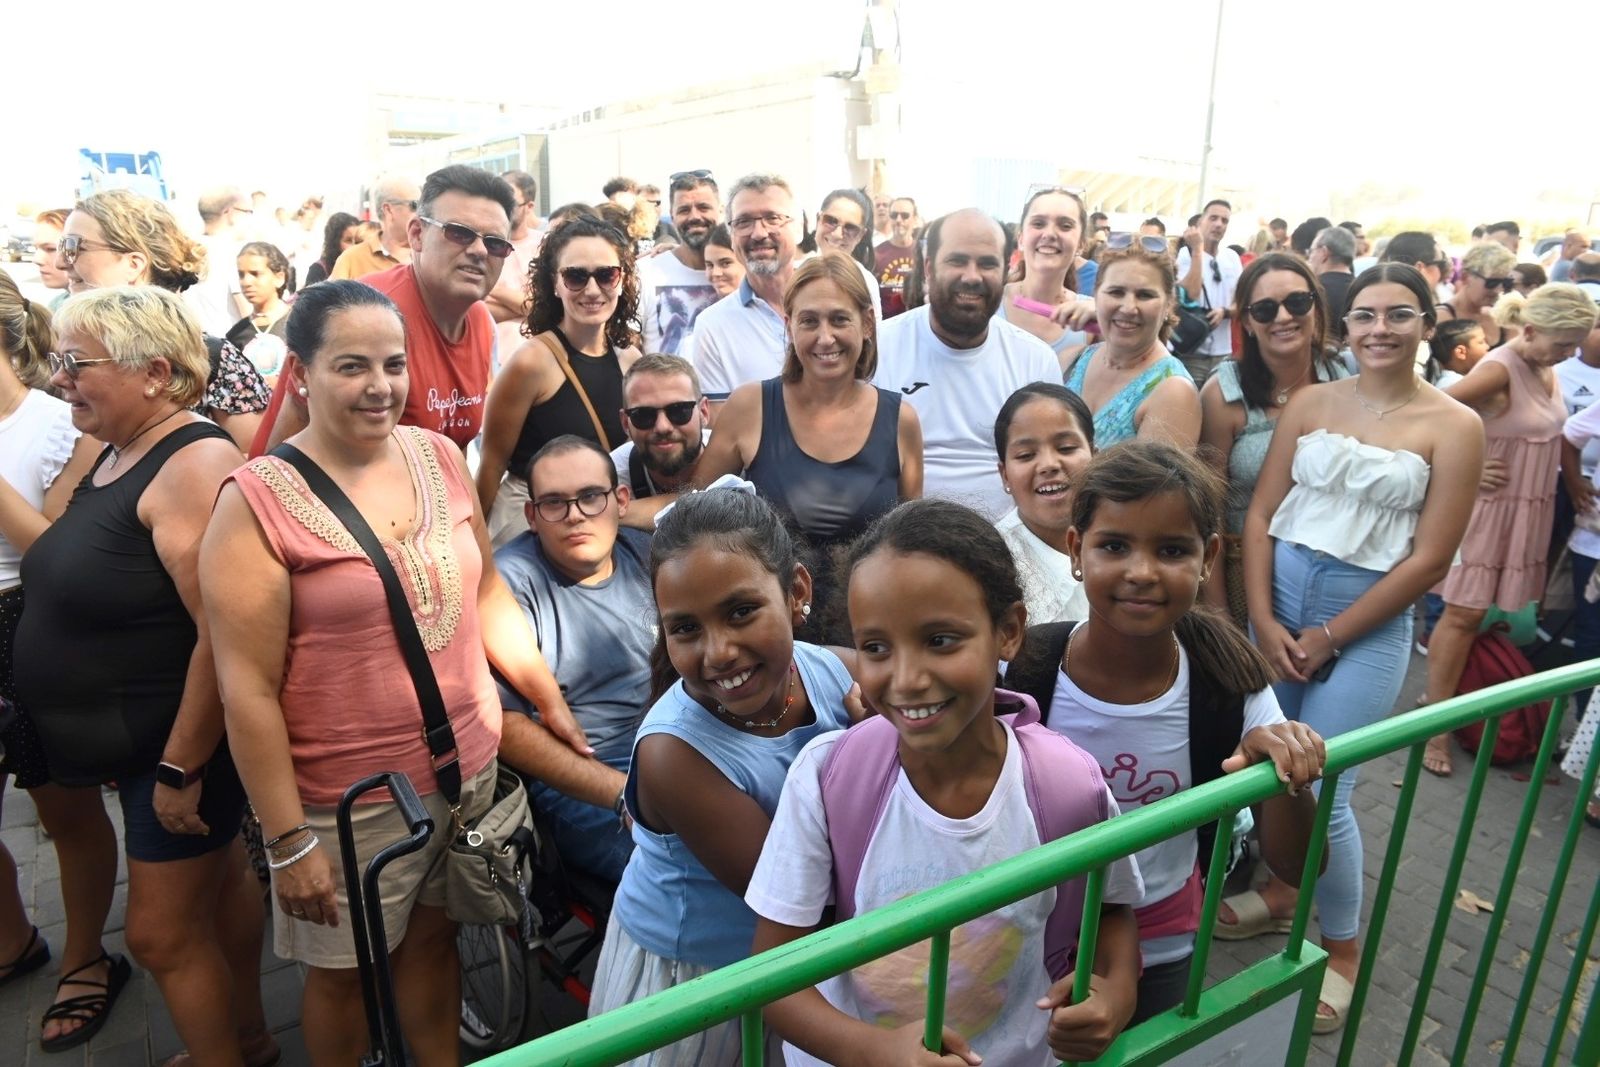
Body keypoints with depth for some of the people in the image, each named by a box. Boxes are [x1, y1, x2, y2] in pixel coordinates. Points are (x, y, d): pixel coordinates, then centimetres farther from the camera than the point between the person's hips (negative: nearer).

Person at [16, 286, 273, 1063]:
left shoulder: (194, 465, -23)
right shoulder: (115, 454, 8)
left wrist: (180, 767, -23)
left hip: (179, 746, -9)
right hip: (134, 741, 9)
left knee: (162, 934, 4)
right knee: (219, 889, 21)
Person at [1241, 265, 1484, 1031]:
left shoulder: (1454, 427, -5)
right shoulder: (1310, 402, 4)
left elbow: (1429, 560, -8)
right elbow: (1261, 514, 1)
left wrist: (1328, 640, -9)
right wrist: (1262, 619, -8)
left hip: (1368, 621, -3)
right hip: (1278, 596, 4)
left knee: (1322, 789, -4)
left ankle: (1342, 948, 19)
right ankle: (1281, 891, 36)